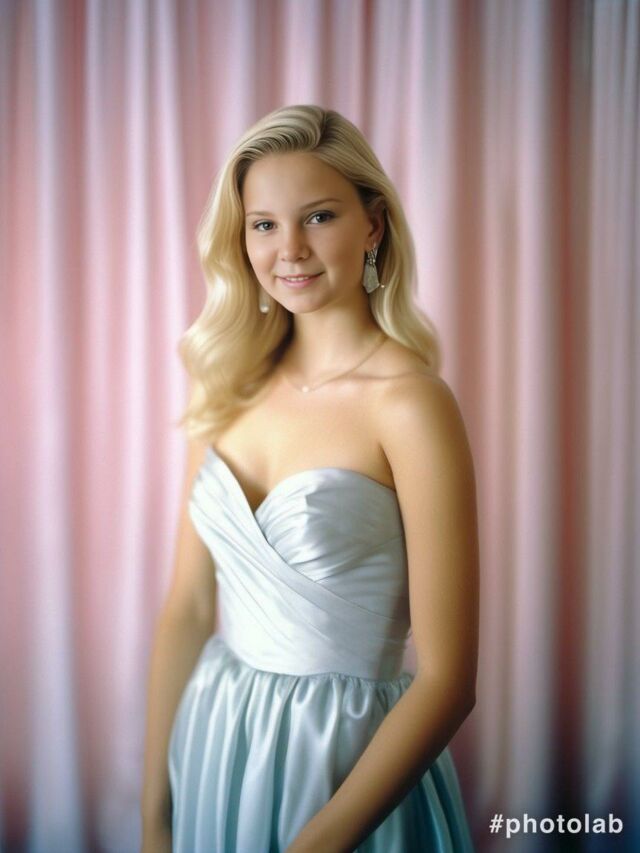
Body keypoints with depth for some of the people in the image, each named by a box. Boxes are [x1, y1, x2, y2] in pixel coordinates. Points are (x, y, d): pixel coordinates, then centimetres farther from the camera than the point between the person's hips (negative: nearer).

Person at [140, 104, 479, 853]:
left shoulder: (409, 402, -18)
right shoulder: (231, 387, -2)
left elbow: (446, 680, -18)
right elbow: (188, 606, 0)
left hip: (351, 764, -5)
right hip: (213, 744, 5)